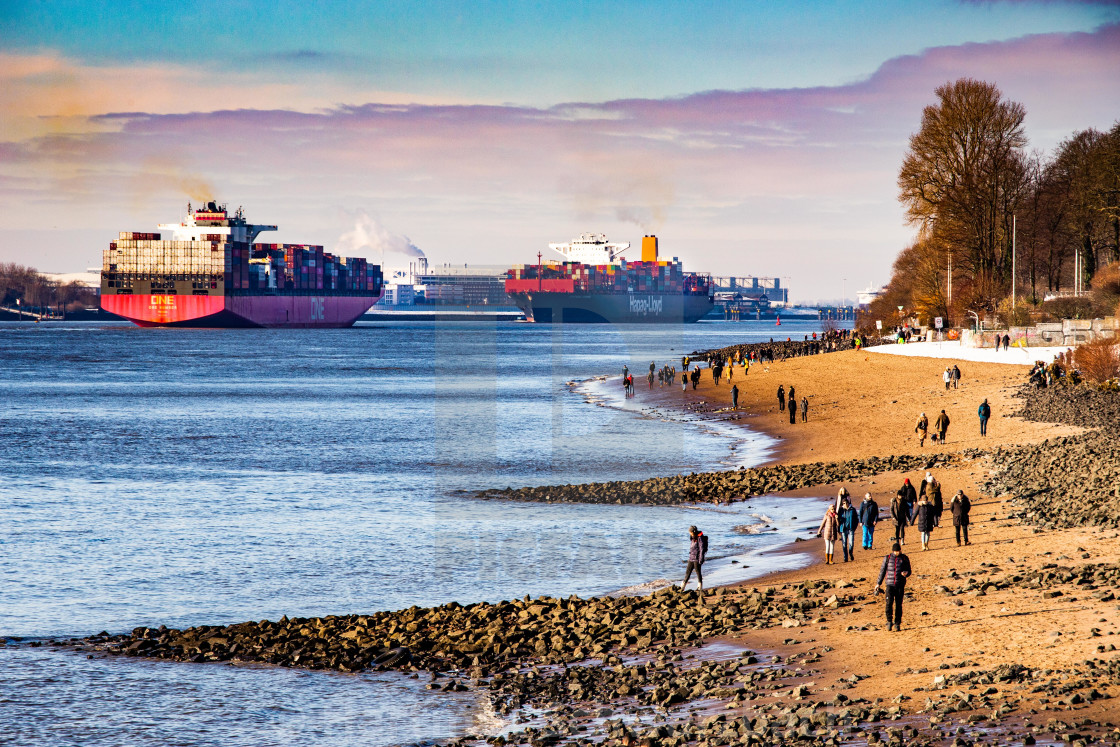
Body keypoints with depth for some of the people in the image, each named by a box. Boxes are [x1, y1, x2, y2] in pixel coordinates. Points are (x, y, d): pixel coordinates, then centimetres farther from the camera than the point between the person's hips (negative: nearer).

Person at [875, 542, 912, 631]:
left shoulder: (904, 559, 5)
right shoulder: (887, 558, 6)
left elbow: (909, 571, 10)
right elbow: (882, 571, 12)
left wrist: (906, 574, -15)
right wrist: (878, 583, 11)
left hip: (900, 585, 0)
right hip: (890, 584, 0)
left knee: (898, 605, 1)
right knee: (889, 603, -12)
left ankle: (897, 624, 9)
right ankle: (889, 622, 1)